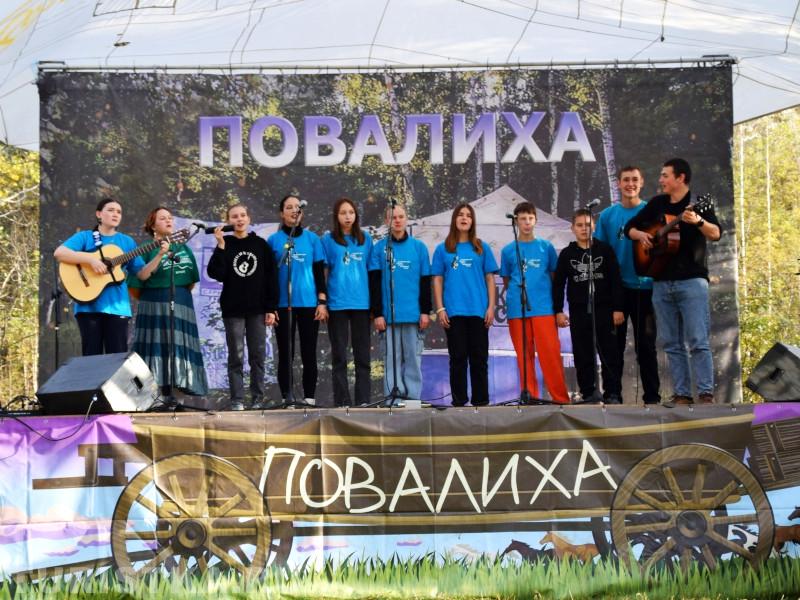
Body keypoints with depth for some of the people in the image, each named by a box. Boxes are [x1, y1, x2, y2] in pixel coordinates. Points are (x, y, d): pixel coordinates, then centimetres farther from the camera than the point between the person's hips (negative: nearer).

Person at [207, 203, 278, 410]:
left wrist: (271, 308, -2)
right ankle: (237, 400, 2)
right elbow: (215, 273, -9)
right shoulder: (225, 245, 3)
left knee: (258, 355, 3)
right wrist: (221, 246, -14)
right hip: (233, 309, -1)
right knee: (236, 355, 0)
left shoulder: (260, 244, 5)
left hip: (257, 309, 1)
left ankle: (258, 398, 8)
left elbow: (271, 277, 4)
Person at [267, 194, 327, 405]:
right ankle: (287, 399, 5)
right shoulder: (273, 240, 4)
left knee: (308, 354, 2)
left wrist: (322, 302, -1)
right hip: (283, 304, -1)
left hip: (309, 303, 1)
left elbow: (319, 272, 7)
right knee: (285, 353, 2)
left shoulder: (312, 239, 7)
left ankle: (309, 399, 7)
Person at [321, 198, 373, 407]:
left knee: (362, 354, 4)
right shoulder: (328, 240, 4)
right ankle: (342, 401, 5)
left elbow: (371, 271, 12)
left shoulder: (365, 239, 10)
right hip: (337, 303, -2)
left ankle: (363, 400, 8)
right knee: (339, 356, 2)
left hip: (361, 303, 2)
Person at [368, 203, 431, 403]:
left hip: (414, 313, 0)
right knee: (391, 357, 1)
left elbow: (425, 282, 8)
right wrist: (377, 313, -3)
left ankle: (413, 397, 7)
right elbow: (374, 283, 4)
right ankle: (393, 398, 3)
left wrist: (425, 311, 1)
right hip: (388, 315, 0)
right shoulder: (379, 248, 6)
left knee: (413, 357, 3)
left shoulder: (419, 247, 7)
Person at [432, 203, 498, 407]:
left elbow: (490, 279, 8)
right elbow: (437, 280, 7)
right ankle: (458, 401, 7)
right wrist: (440, 309, -2)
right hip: (454, 312, 0)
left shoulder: (481, 248, 9)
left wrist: (491, 307, -1)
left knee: (479, 357, 3)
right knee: (458, 357, 2)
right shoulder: (443, 249, 9)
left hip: (478, 311, 0)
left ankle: (481, 400, 9)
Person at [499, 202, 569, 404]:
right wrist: (512, 298, 3)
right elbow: (506, 282, 15)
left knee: (551, 353, -7)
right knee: (524, 355, 3)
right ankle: (529, 396, 9)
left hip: (544, 308, -1)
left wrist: (557, 306, 6)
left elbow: (555, 277, 12)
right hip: (517, 310, 1)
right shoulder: (508, 250, 10)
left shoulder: (546, 247, 9)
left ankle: (561, 397, -3)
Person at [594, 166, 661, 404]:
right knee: (614, 344, 5)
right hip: (615, 288, 1)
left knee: (646, 344, 4)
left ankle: (652, 396, 8)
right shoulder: (607, 215, 6)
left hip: (644, 287, -1)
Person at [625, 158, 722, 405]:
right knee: (671, 343, 5)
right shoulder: (657, 204, 13)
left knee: (698, 341, -9)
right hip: (661, 283, 6)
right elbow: (629, 227, 21)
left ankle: (706, 393, -6)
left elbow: (716, 234, -16)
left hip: (691, 281, -6)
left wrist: (698, 221, -35)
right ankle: (681, 394, 8)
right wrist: (640, 234, 0)